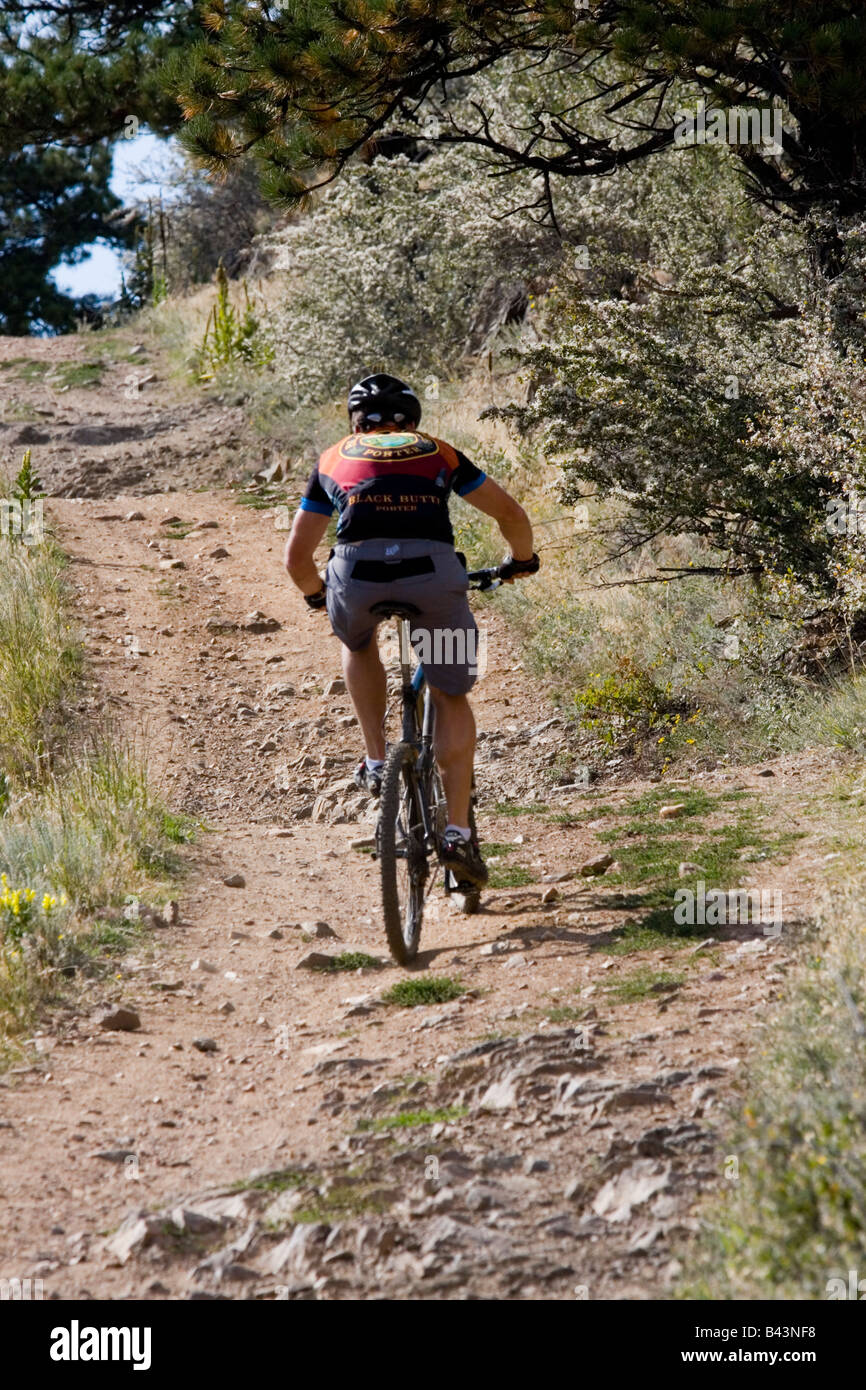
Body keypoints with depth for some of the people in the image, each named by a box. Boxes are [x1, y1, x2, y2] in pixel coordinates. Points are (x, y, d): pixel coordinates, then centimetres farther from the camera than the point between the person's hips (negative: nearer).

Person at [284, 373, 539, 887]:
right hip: (433, 571, 0)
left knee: (359, 643, 37)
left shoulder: (335, 459, 29)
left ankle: (377, 762, 24)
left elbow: (297, 557, 29)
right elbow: (511, 514, 26)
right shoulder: (438, 453, 29)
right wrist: (522, 561, 46)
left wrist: (318, 594, 49)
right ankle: (458, 831, 8)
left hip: (356, 574, 0)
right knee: (452, 699, 19)